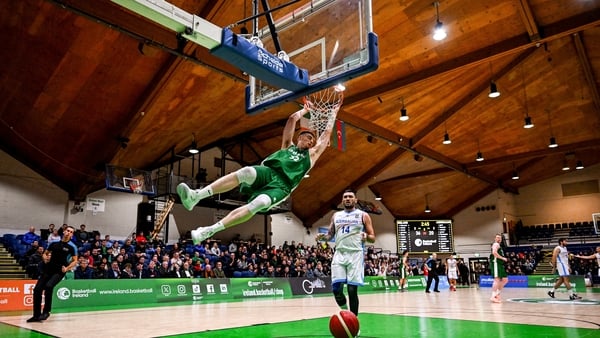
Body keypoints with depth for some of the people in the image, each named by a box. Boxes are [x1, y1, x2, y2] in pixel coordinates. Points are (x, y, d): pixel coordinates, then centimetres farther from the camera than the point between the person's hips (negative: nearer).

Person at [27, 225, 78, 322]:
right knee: (37, 289, -4)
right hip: (48, 270, 5)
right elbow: (45, 253, 22)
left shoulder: (72, 247, 0)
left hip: (59, 272, -5)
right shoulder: (54, 243, 11)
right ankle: (37, 315, 10)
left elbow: (75, 261, 2)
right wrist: (45, 258, 1)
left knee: (48, 286, -28)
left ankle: (46, 311, -12)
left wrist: (67, 268, -12)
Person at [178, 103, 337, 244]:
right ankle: (196, 196, -43)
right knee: (246, 172, -35)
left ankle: (208, 231, -36)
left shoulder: (311, 154, 29)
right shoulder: (288, 145, 31)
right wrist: (304, 110, 42)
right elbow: (292, 119, 30)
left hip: (282, 185, -1)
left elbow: (326, 135, 28)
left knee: (258, 204, -33)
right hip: (267, 171, 2)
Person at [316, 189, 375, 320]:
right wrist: (323, 237, -4)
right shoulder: (336, 216, 17)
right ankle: (344, 310, 20)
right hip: (339, 254, 3)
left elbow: (373, 238, 5)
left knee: (352, 290, -5)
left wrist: (366, 237, -18)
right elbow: (330, 235, 19)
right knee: (336, 288, -7)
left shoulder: (363, 215, 7)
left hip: (355, 254, -3)